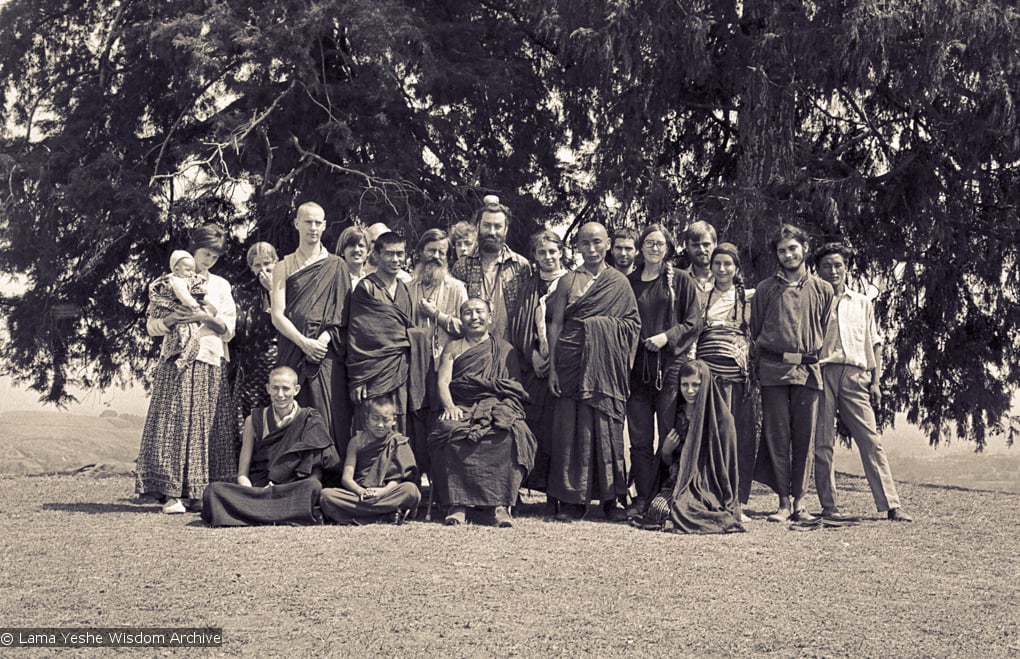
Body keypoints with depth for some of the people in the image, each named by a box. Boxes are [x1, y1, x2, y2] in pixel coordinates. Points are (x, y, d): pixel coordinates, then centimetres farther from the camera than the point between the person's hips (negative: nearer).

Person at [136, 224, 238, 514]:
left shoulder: (221, 286, 17)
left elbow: (229, 329, 8)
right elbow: (152, 325, 5)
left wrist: (207, 318, -9)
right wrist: (171, 319, -14)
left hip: (211, 364, 3)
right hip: (177, 362, -3)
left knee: (209, 427, -3)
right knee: (175, 423, -10)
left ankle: (203, 492, -1)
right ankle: (173, 493, -11)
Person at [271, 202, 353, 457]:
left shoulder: (336, 266, 11)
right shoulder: (284, 267, 12)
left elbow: (342, 312, 5)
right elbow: (277, 315, 2)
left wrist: (325, 338, -13)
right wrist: (304, 343, -12)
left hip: (328, 351, 0)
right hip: (294, 352, 1)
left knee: (330, 416, -6)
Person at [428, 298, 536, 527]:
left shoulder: (505, 349, 22)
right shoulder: (453, 348, 23)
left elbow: (516, 386, 14)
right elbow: (443, 381, 8)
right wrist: (449, 406, -13)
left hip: (498, 406, 0)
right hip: (463, 408, 0)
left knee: (508, 436, -36)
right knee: (454, 436, -36)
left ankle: (501, 504, -38)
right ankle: (457, 503, -36)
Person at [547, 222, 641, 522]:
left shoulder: (620, 282, 8)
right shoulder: (569, 281, 7)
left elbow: (634, 324, 10)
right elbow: (555, 325, 4)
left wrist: (607, 326, -7)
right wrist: (552, 368, -2)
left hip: (607, 364, 0)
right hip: (574, 361, 0)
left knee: (607, 425, 0)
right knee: (572, 425, -2)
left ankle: (610, 498, 7)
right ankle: (573, 499, 4)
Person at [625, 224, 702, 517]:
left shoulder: (681, 281, 6)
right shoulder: (629, 283, 14)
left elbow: (693, 322, 2)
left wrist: (667, 336, -12)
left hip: (671, 365, -3)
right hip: (637, 368, 3)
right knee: (640, 437, 2)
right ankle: (643, 497, 7)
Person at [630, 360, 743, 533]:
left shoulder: (720, 417, -4)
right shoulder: (676, 414, 11)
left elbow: (726, 461, -4)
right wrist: (666, 451, -5)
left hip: (708, 485, -4)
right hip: (676, 483, 4)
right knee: (657, 508, -27)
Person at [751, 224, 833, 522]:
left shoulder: (823, 290, 12)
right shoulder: (766, 289, 9)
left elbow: (827, 331, 15)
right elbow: (755, 330, 13)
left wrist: (817, 360, 9)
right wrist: (765, 359, 8)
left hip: (808, 371, 1)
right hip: (773, 370, -1)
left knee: (804, 438, 1)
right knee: (777, 436, -3)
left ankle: (799, 501, 6)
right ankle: (784, 501, 0)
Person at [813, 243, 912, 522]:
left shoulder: (862, 303, 19)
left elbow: (873, 344, 18)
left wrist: (876, 381, 8)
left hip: (855, 374, 1)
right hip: (822, 373, -1)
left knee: (871, 440, -7)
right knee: (822, 443, -2)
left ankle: (891, 506, -9)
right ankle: (828, 506, 3)